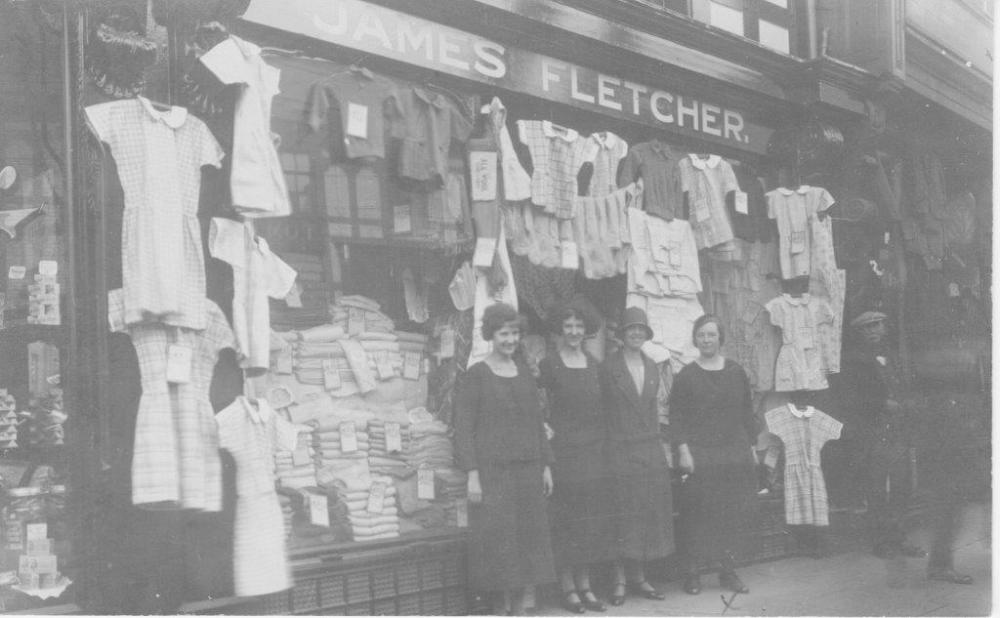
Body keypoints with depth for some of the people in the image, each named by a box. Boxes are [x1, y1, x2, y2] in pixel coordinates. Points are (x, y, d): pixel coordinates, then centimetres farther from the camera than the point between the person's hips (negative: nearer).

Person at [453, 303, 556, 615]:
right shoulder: (476, 375, -4)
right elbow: (463, 427, -7)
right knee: (497, 539, -3)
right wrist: (472, 474, -13)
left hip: (527, 471, 5)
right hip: (492, 471, -5)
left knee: (527, 537, 6)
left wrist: (545, 466, 11)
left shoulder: (525, 372, 12)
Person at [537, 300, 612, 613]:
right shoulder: (549, 365, -5)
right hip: (564, 449, -5)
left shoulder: (593, 364, 10)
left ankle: (585, 585, 16)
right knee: (566, 520, -2)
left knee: (593, 520, 7)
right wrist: (545, 429, -20)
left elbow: (601, 408, 14)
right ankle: (568, 587, 6)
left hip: (594, 449, 5)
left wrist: (604, 441, 8)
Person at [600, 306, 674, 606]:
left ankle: (639, 578, 16)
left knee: (648, 514, 7)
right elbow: (601, 405, -7)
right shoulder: (609, 367, -5)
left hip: (651, 449, 6)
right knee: (622, 515, -4)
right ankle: (619, 579, 4)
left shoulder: (652, 367, 13)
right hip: (620, 450, -6)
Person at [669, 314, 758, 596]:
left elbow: (747, 413, 13)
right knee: (698, 514, -3)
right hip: (699, 455, -3)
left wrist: (751, 447, 8)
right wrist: (683, 450, -12)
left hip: (736, 454, 3)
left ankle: (728, 570, 14)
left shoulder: (737, 373, 9)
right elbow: (676, 417, -4)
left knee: (735, 512, 4)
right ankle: (691, 573, 6)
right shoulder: (686, 376, -1)